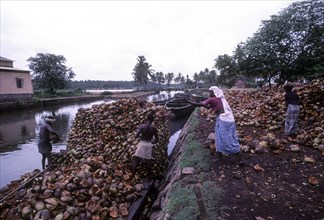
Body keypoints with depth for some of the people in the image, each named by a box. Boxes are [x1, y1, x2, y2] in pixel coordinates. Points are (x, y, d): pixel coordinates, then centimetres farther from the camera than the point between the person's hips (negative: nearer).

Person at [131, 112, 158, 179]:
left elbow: (136, 136, -15)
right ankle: (149, 175, 27)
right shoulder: (154, 128, -2)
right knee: (148, 161, 15)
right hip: (149, 145, 3)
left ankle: (132, 176, 10)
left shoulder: (142, 126, -11)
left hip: (142, 144, -3)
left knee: (136, 160, 8)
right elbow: (156, 140, 3)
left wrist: (140, 135, 6)